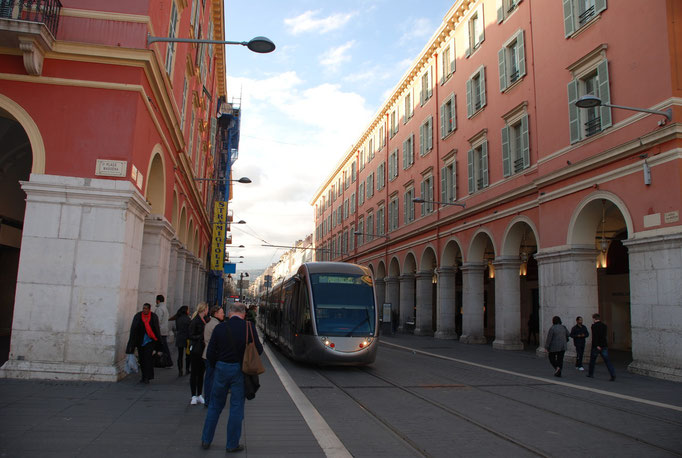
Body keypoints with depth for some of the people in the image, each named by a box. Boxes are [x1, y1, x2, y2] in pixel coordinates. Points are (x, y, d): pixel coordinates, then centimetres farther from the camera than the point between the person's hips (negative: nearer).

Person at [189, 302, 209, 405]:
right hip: (196, 351, -7)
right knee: (194, 373, 2)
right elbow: (191, 336, -13)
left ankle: (199, 395, 18)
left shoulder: (205, 320, 10)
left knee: (201, 373, 10)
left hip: (203, 350, 7)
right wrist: (201, 337, -21)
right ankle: (194, 396, 9)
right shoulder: (195, 321, -12)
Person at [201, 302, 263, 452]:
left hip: (221, 368, 2)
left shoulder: (220, 327, -4)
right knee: (236, 407, 8)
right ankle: (232, 444, 15)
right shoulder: (249, 327, -9)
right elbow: (258, 349, -6)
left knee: (215, 405, 17)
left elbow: (210, 353, -2)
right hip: (240, 370, -2)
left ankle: (206, 440, 26)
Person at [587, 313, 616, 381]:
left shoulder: (594, 326, -9)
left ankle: (590, 374, 24)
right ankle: (613, 375, -13)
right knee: (607, 361, -1)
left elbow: (595, 336, -20)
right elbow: (604, 335, 16)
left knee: (592, 360, 12)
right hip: (604, 346, 5)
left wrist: (597, 345, -21)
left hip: (596, 347, -5)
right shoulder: (604, 326, 9)